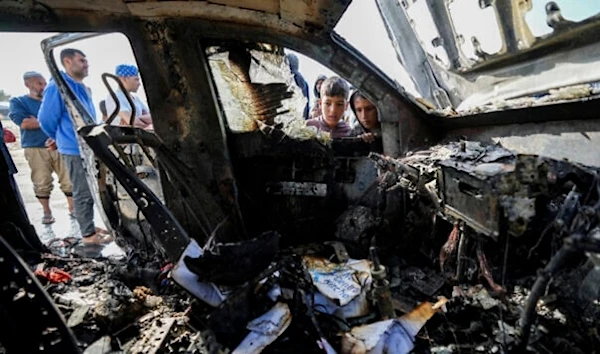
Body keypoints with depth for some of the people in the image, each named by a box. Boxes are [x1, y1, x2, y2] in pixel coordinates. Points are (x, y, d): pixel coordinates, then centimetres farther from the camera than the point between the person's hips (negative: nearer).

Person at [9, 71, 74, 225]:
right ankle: (47, 212, 17)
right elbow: (23, 123, -10)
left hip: (58, 146, 2)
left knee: (69, 180, -1)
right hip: (35, 149, -2)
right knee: (42, 184, 2)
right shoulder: (17, 102, 7)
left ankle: (72, 208, 11)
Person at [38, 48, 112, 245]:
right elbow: (46, 119, -11)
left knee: (91, 191, 15)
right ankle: (88, 234, 8)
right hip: (76, 149, -9)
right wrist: (62, 139, 4)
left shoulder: (82, 88, 14)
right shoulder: (57, 87, -14)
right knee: (84, 193, -2)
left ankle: (89, 226, 28)